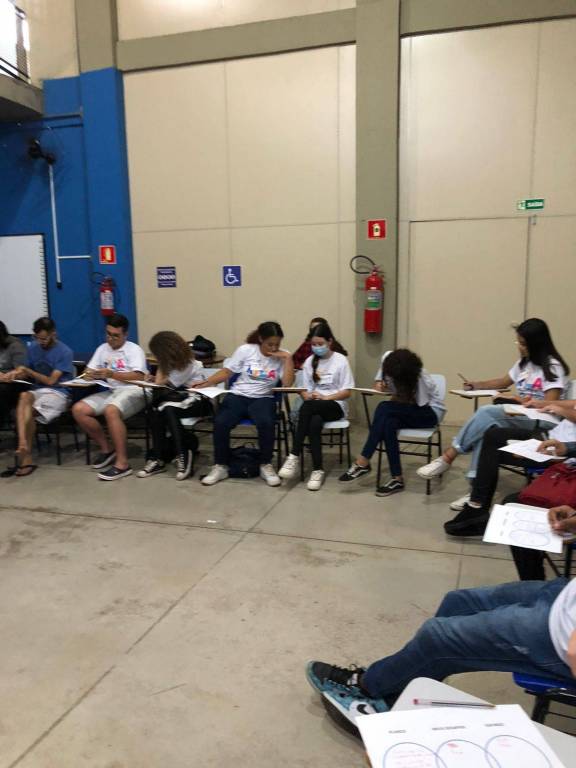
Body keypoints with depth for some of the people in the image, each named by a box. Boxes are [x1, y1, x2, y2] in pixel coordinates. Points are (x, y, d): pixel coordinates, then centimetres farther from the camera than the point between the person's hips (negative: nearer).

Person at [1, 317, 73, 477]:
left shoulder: (64, 352, -9)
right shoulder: (33, 348, 9)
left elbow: (51, 381, -10)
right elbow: (27, 374, 15)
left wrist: (28, 371, -6)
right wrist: (16, 374, -7)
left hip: (58, 393, -4)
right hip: (37, 391, 4)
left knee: (28, 411, -29)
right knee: (24, 396, -32)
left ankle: (24, 456, -15)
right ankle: (23, 445, -45)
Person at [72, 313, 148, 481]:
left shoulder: (134, 349, 0)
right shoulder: (103, 349, 18)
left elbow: (138, 377, -14)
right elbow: (89, 371, 14)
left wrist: (112, 374, -23)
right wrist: (89, 375, -12)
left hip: (133, 391, -7)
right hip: (110, 391, 7)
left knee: (111, 410, -37)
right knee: (78, 409, -14)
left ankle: (122, 463, -30)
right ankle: (107, 448, 2)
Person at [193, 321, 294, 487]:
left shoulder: (282, 357, 2)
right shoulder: (245, 350, 2)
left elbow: (287, 384, -8)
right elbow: (226, 372, 6)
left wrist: (288, 358, -13)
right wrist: (205, 382, -5)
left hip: (263, 399, 0)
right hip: (237, 396, 1)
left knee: (266, 423, -34)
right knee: (220, 423, -28)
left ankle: (266, 466, -12)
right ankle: (220, 466, -7)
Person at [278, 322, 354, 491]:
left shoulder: (340, 360, -1)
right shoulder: (309, 361, 11)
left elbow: (347, 392, -4)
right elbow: (304, 390, 11)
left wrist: (325, 397, -17)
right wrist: (307, 395, -14)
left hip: (335, 406, -3)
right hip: (313, 406, 3)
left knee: (307, 406, -37)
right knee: (314, 423, -37)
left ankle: (294, 456, -34)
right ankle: (318, 469, -30)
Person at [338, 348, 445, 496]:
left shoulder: (420, 379, -29)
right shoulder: (388, 360, -13)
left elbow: (419, 404, -18)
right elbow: (382, 374, 9)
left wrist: (397, 399, -16)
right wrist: (379, 382, -11)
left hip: (431, 411, -6)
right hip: (408, 412, 6)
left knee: (384, 409, -32)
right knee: (388, 424, -33)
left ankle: (363, 462, -28)